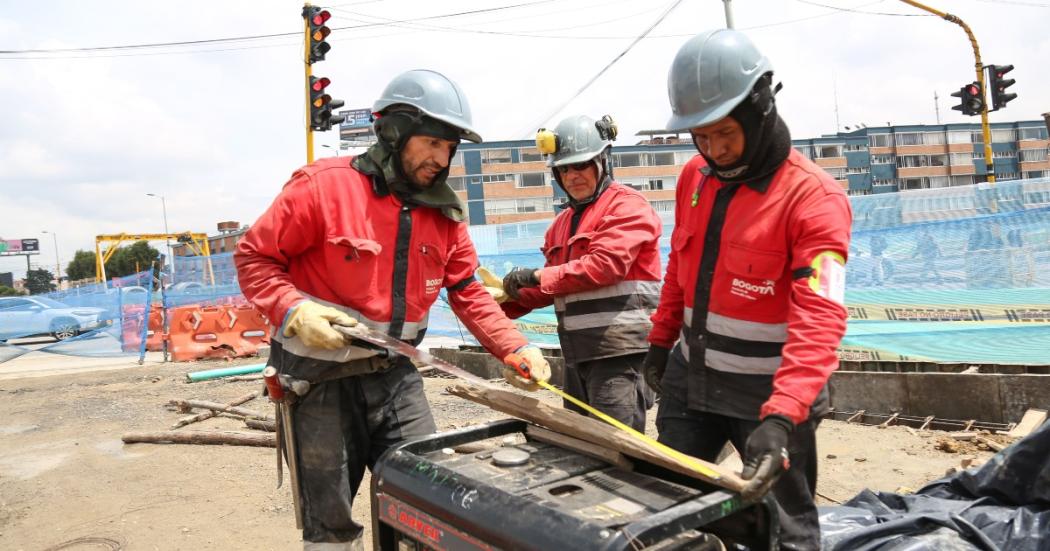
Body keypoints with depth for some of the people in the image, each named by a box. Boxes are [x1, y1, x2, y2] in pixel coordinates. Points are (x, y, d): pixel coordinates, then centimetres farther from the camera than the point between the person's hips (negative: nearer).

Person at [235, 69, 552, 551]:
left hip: (395, 376, 4)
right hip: (322, 379, -4)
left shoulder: (444, 213, 2)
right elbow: (254, 257, -7)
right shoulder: (323, 185, -14)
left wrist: (516, 348, -8)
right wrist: (294, 311, -23)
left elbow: (468, 293, 4)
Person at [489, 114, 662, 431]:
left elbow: (606, 264, -20)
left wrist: (537, 276, -17)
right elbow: (552, 289, 19)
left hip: (620, 347, -8)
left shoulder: (627, 206, -6)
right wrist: (504, 303, 4)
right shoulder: (564, 221, 19)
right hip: (578, 352, 9)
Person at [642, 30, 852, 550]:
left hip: (767, 390, -5)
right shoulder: (694, 177, 2)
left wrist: (780, 416, -37)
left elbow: (818, 319, -27)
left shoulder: (814, 197, -19)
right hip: (689, 378, 6)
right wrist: (662, 340, 16)